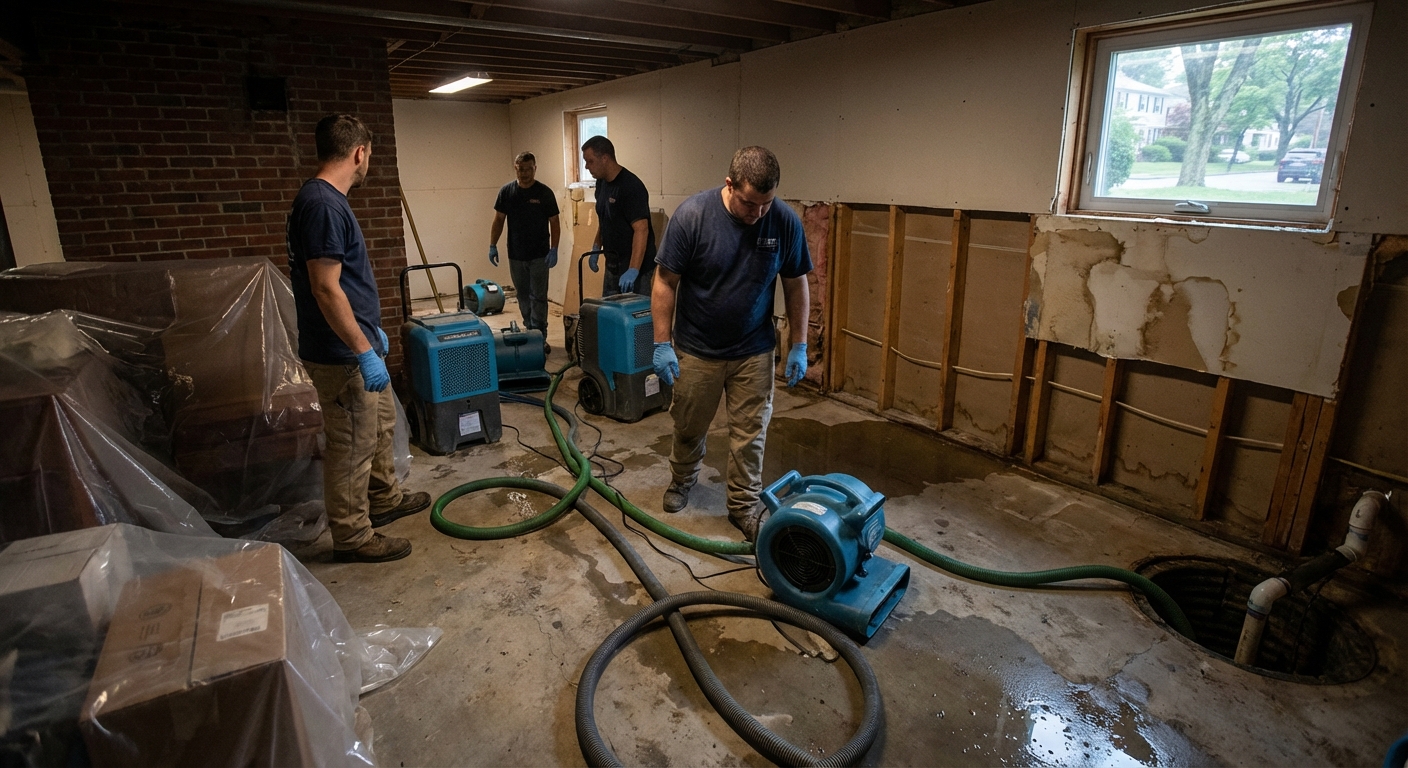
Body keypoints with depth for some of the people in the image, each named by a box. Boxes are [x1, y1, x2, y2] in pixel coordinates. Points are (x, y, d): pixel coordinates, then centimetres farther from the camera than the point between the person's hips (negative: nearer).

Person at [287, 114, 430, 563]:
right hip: (342, 356, -10)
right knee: (351, 447, 2)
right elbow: (326, 289, -26)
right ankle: (352, 537, 17)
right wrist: (365, 351, -24)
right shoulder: (323, 205, -22)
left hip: (358, 345, 10)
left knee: (380, 426, 23)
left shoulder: (327, 200, 11)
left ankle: (384, 499, 41)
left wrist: (371, 329, 24)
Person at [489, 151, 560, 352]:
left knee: (538, 297, -2)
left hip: (539, 255, -3)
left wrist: (554, 249, -13)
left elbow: (554, 223, -4)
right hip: (516, 255, 3)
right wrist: (492, 246, -2)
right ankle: (530, 332, 24)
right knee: (523, 296, 12)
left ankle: (539, 338, 1)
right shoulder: (506, 191, 1)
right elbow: (498, 220, 6)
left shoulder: (544, 192, -5)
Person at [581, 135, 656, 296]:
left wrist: (633, 270, -35)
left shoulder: (631, 186, -21)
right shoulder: (601, 183, 7)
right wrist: (596, 248, 11)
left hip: (634, 266, -9)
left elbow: (641, 229, -27)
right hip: (612, 264, 9)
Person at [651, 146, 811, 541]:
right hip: (696, 349, -1)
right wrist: (662, 344, -14)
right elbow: (665, 282, -13)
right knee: (689, 426, 17)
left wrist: (799, 346, -1)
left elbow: (796, 286, -1)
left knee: (750, 434, 7)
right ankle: (682, 479, 45)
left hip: (754, 350, 1)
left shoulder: (786, 222, -12)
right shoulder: (692, 215, -19)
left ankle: (744, 506, 26)